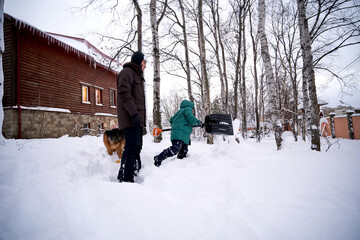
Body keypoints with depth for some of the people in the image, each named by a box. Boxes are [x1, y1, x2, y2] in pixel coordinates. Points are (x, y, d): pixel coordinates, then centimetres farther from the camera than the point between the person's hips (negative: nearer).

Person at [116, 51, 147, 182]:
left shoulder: (137, 75, 28)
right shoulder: (127, 72, -2)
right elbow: (124, 93, -16)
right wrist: (134, 113, -24)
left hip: (137, 119, 10)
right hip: (131, 118, -10)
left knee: (136, 147, 11)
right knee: (132, 147, -14)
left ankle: (134, 173, 19)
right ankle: (125, 178, -11)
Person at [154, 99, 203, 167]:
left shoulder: (180, 111, 30)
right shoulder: (188, 109, 5)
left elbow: (171, 120, 30)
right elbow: (191, 119, -12)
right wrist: (200, 123, 0)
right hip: (179, 134, -10)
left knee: (183, 152, 9)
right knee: (175, 149, -23)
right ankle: (158, 159, -22)